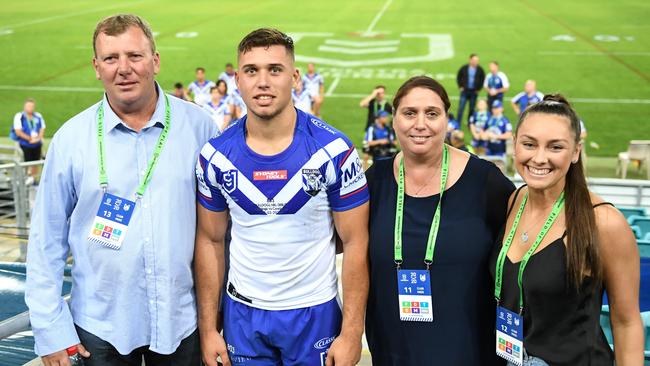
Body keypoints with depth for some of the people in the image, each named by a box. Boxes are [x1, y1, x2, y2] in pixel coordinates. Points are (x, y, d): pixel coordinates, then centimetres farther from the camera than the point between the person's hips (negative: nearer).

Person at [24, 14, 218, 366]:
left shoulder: (198, 125, -5)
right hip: (102, 326, 0)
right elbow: (47, 241, -1)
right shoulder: (71, 137, -5)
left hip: (183, 320, 0)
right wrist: (51, 328, -3)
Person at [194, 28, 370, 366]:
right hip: (242, 313, 2)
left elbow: (355, 242, -10)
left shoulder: (333, 150, -14)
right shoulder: (215, 156, -6)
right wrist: (207, 328, 1)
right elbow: (211, 240, 3)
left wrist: (351, 334, -12)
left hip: (315, 313, -2)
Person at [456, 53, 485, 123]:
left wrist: (479, 89, 3)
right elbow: (458, 77, 8)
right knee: (461, 108, -6)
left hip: (474, 92, 1)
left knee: (472, 109, 8)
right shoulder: (464, 68, -4)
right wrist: (460, 87, 0)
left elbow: (482, 79, 10)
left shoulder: (480, 69, -2)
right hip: (464, 91, -1)